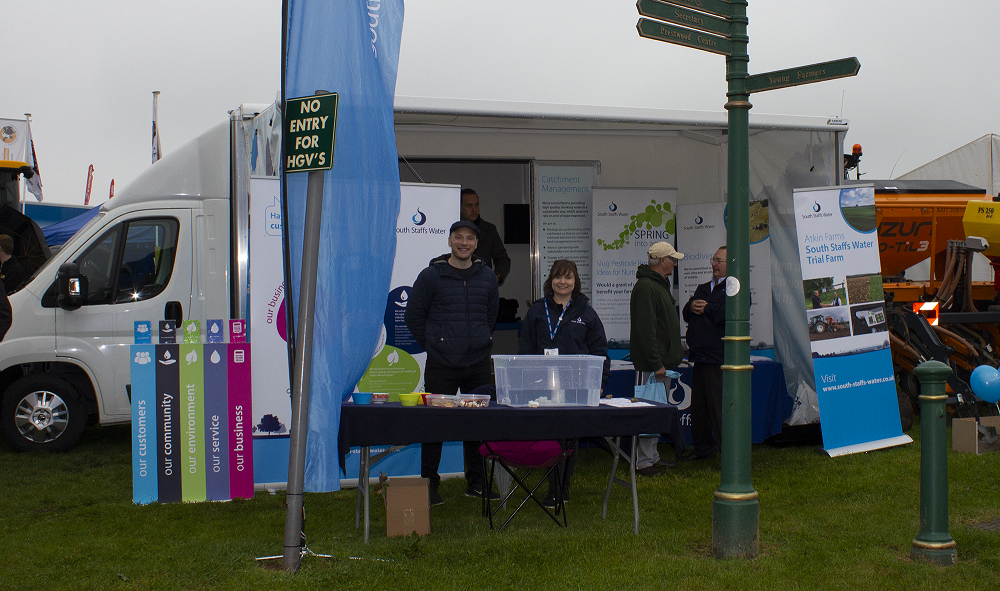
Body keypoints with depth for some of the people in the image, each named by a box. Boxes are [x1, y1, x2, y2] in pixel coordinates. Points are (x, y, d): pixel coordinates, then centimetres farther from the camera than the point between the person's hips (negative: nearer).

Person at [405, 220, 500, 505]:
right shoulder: (431, 275, -2)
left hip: (479, 363, 3)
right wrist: (433, 345, 3)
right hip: (441, 364, -3)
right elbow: (413, 316, 3)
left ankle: (476, 482, 20)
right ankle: (429, 484, 9)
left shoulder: (487, 277, 9)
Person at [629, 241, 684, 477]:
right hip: (650, 366, -10)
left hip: (662, 363, 10)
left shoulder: (661, 285, 18)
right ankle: (642, 462, -2)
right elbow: (645, 329, -21)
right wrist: (656, 363, -23)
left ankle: (653, 457, 24)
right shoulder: (645, 287, -16)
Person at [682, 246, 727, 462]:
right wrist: (691, 306, -2)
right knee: (698, 406, 15)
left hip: (718, 359, -9)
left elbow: (726, 313, -20)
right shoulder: (703, 288, 22)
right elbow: (686, 313, 20)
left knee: (719, 406, -9)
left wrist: (705, 308, -8)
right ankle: (703, 449, 28)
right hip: (700, 356, 9)